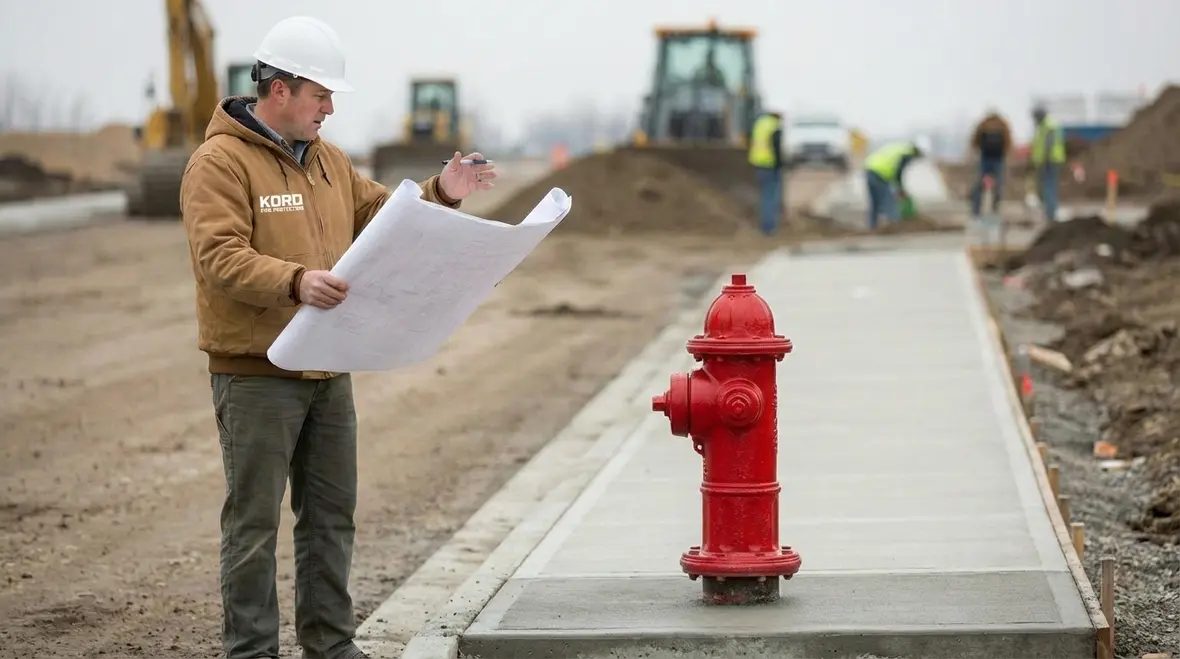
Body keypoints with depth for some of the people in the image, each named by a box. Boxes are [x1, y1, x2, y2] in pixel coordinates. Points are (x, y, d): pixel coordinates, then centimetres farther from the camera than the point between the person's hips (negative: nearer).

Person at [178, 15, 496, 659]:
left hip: (328, 371, 8)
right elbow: (219, 257, -21)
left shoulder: (329, 161, 15)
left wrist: (439, 194, 3)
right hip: (256, 375, -8)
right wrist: (294, 281, -35)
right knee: (254, 520, -1)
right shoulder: (220, 162, -10)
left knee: (332, 514, 13)